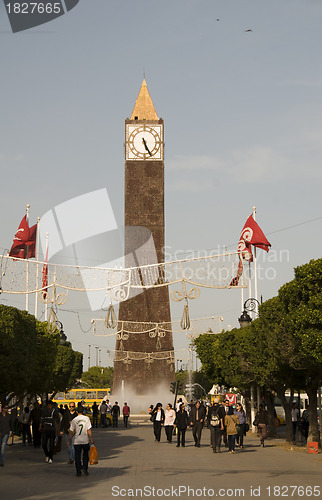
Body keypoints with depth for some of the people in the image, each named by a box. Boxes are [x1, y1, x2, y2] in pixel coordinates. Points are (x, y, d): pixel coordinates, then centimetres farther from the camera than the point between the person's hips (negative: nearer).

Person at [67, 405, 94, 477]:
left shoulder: (74, 420, -2)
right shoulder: (87, 418, -3)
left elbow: (71, 432, 0)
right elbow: (89, 430, -7)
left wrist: (68, 441, 9)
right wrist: (91, 439, -1)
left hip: (77, 441, 0)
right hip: (85, 440, 0)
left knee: (77, 457, 6)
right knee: (85, 455, 20)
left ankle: (78, 472, 5)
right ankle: (85, 468, 7)